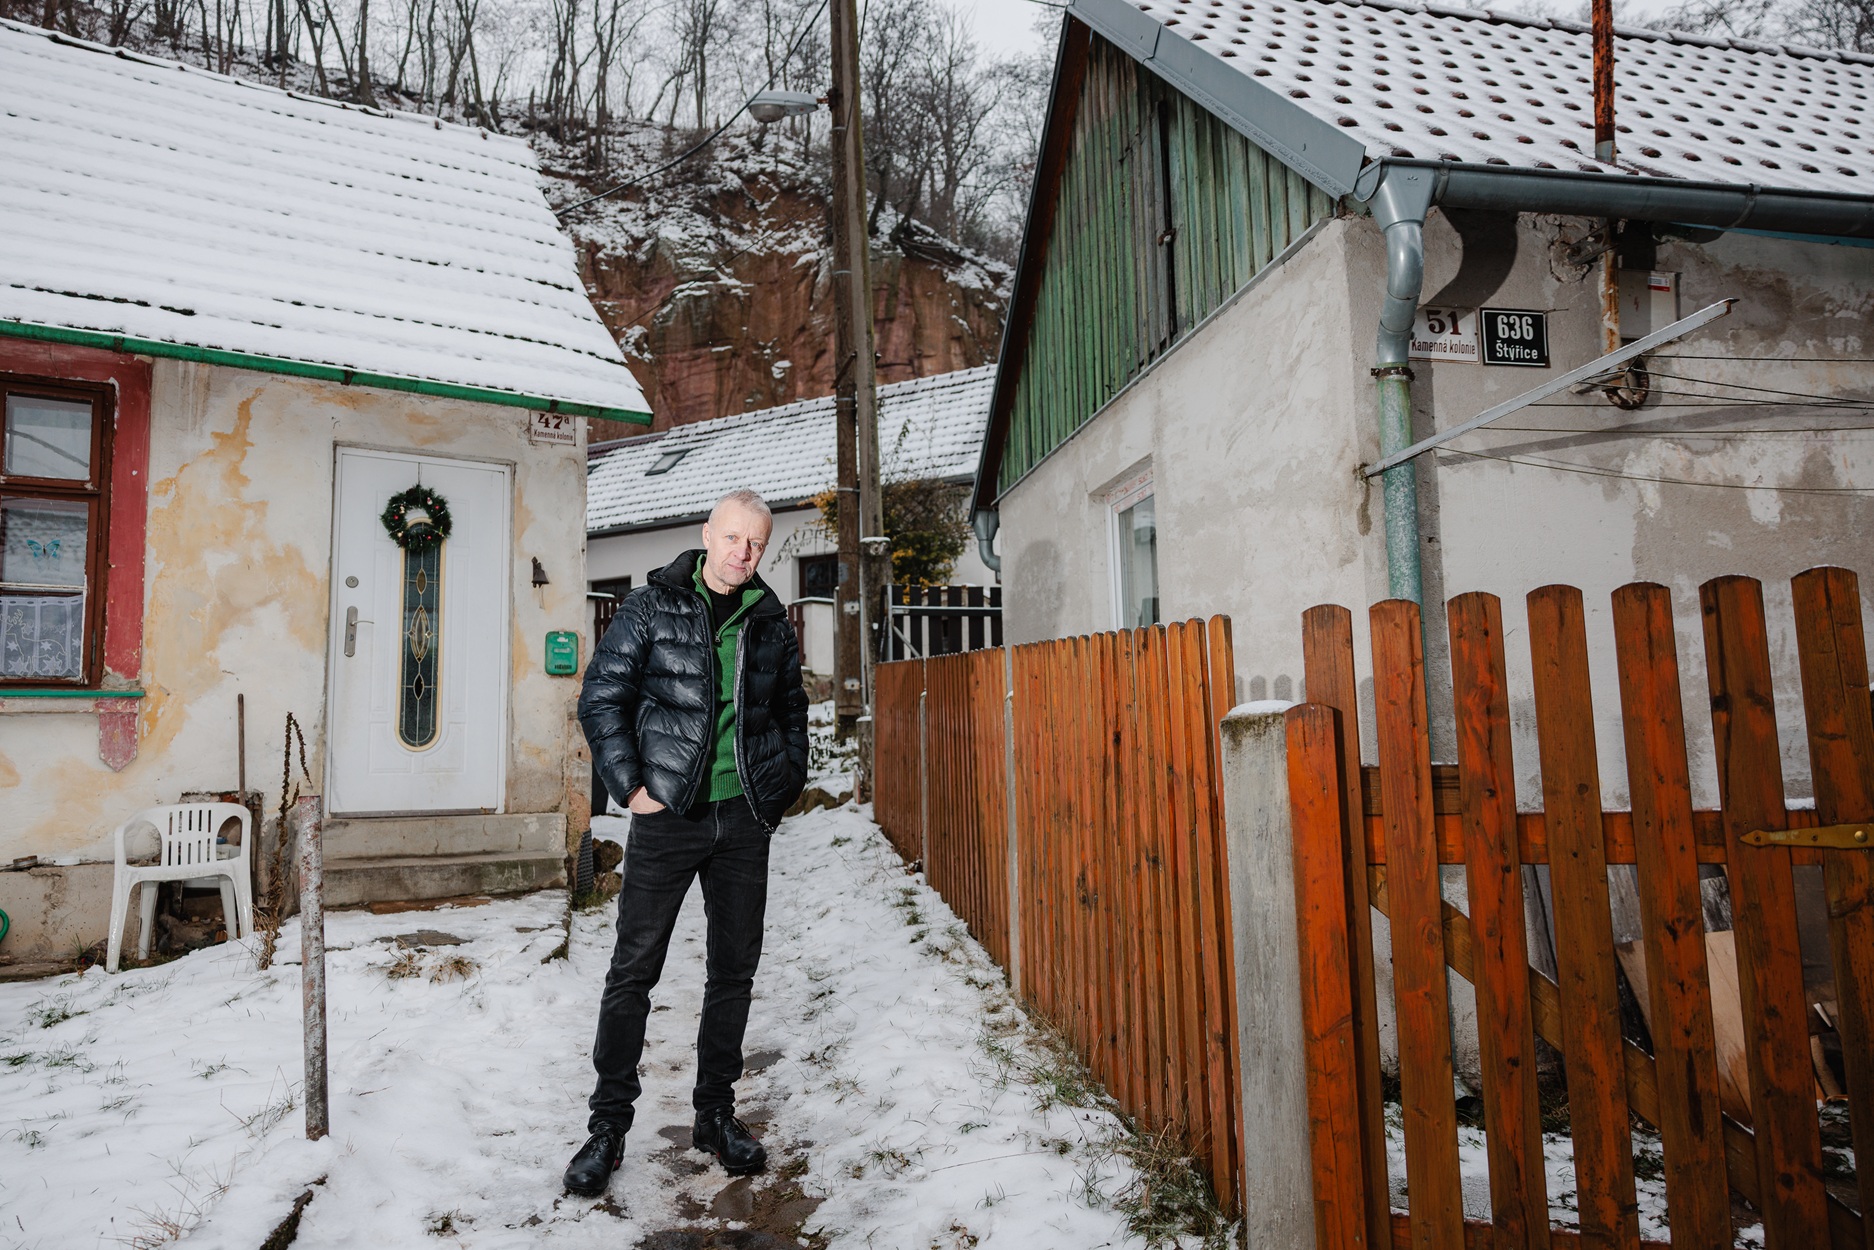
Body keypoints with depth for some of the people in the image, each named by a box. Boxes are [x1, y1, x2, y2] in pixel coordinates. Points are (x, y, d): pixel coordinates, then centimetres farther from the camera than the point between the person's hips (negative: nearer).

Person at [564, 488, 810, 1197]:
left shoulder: (770, 622, 7)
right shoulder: (651, 608, -3)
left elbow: (791, 708, 18)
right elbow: (601, 699, -2)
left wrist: (786, 787, 9)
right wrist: (630, 786, -8)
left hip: (744, 820, 3)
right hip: (668, 817, -3)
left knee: (735, 971, 11)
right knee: (633, 970, 3)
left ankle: (716, 1114, 26)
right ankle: (609, 1124, 19)